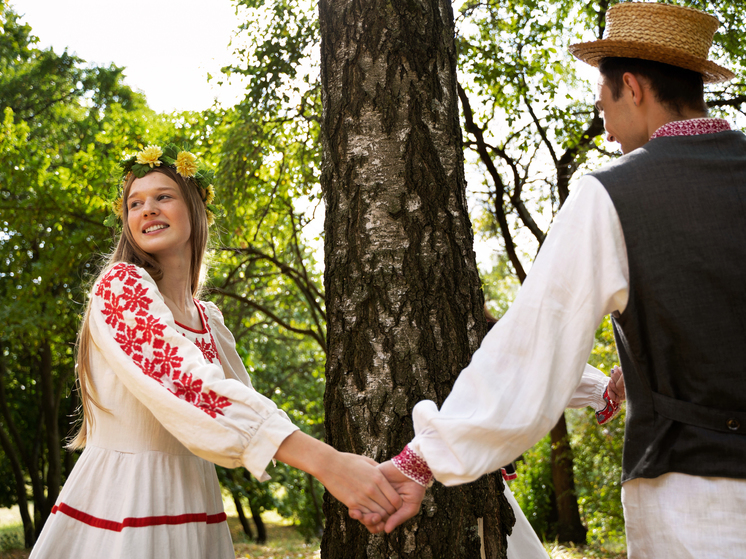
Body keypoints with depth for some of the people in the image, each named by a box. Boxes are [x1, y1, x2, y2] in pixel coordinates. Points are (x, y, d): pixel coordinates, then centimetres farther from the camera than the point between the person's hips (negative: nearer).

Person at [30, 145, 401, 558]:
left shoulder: (209, 320, 10)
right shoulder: (120, 284, -12)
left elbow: (242, 399, 12)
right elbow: (190, 386, -24)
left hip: (194, 511, 6)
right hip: (119, 503, -6)